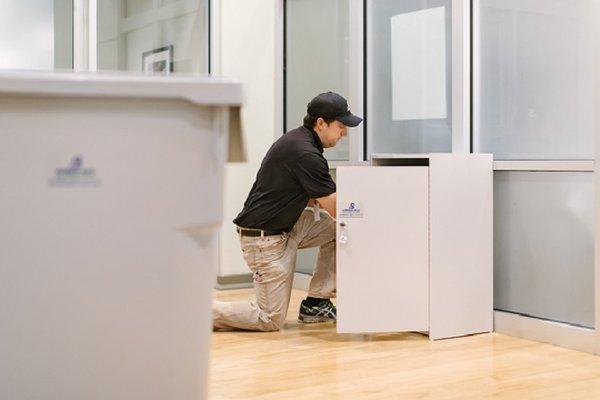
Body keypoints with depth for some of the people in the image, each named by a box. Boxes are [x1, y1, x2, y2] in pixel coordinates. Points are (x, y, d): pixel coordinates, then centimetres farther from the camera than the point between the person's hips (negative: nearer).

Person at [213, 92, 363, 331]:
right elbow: (335, 209, -19)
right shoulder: (306, 154, -23)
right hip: (265, 238, -10)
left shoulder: (298, 140, 8)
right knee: (271, 319, -3)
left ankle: (316, 303, 12)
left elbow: (309, 197, 16)